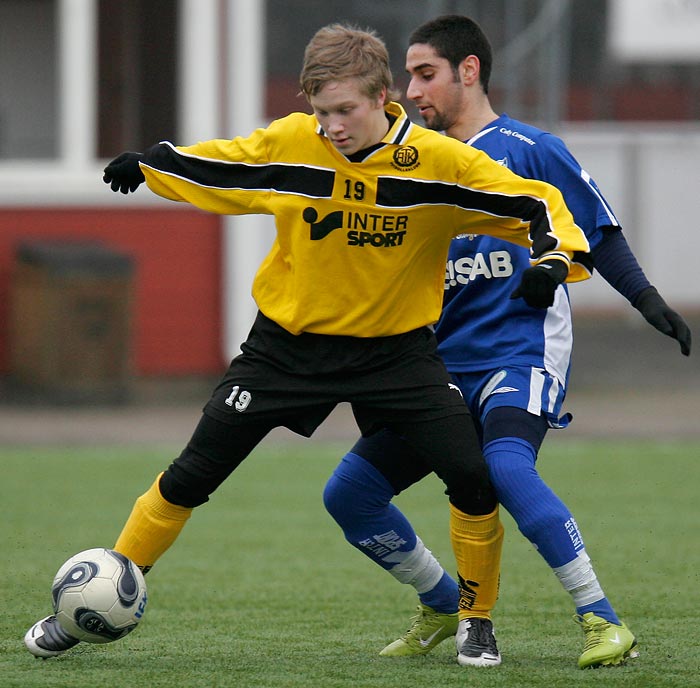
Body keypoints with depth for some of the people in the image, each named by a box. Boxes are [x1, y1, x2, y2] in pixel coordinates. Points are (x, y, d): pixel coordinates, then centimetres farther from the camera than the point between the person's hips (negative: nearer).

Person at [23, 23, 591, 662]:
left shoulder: (439, 160, -16)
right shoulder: (289, 144, -12)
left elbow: (537, 203, -10)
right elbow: (213, 165, 8)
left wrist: (551, 259, -28)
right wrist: (149, 163, 19)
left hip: (396, 348, -1)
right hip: (290, 340, 1)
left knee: (473, 479, -15)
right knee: (190, 478, -1)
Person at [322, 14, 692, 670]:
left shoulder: (529, 150, -3)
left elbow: (598, 233, 0)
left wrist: (649, 301, -9)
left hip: (522, 351, -7)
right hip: (443, 363, 7)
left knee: (506, 467, -35)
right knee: (348, 492, -1)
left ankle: (602, 620, -26)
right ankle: (445, 608, 19)